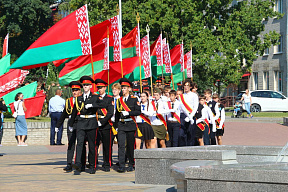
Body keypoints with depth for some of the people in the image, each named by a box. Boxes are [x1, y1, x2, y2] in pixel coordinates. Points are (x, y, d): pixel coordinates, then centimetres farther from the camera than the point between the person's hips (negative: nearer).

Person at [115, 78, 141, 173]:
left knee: (130, 145, 5)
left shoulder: (134, 99, 2)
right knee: (121, 145, -9)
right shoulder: (119, 100, 12)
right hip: (121, 125, 2)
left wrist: (128, 113, -16)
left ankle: (131, 165, 17)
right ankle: (121, 166, -14)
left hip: (130, 124, -2)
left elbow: (138, 112, -6)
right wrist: (116, 124, 14)